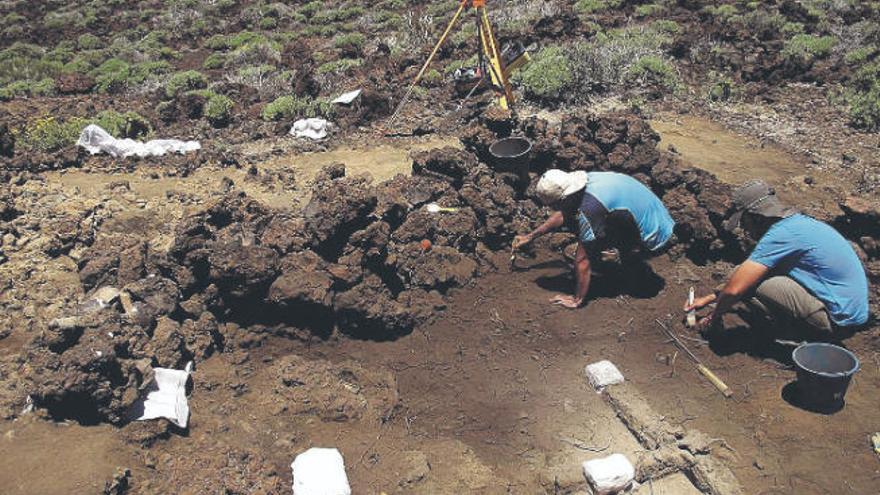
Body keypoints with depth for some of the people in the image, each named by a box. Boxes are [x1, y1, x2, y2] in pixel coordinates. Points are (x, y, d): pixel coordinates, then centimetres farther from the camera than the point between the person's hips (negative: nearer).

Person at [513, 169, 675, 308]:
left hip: (652, 236, -8)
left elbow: (582, 261, -23)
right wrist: (530, 236, 15)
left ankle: (629, 253, 1)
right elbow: (562, 215, 12)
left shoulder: (588, 209, -30)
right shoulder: (584, 181, -6)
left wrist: (576, 300, -14)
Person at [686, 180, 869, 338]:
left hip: (838, 318, -9)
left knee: (750, 281, -17)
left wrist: (714, 317, -2)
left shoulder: (781, 234, -20)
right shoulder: (796, 221, 10)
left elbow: (734, 289, -21)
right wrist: (711, 298, 19)